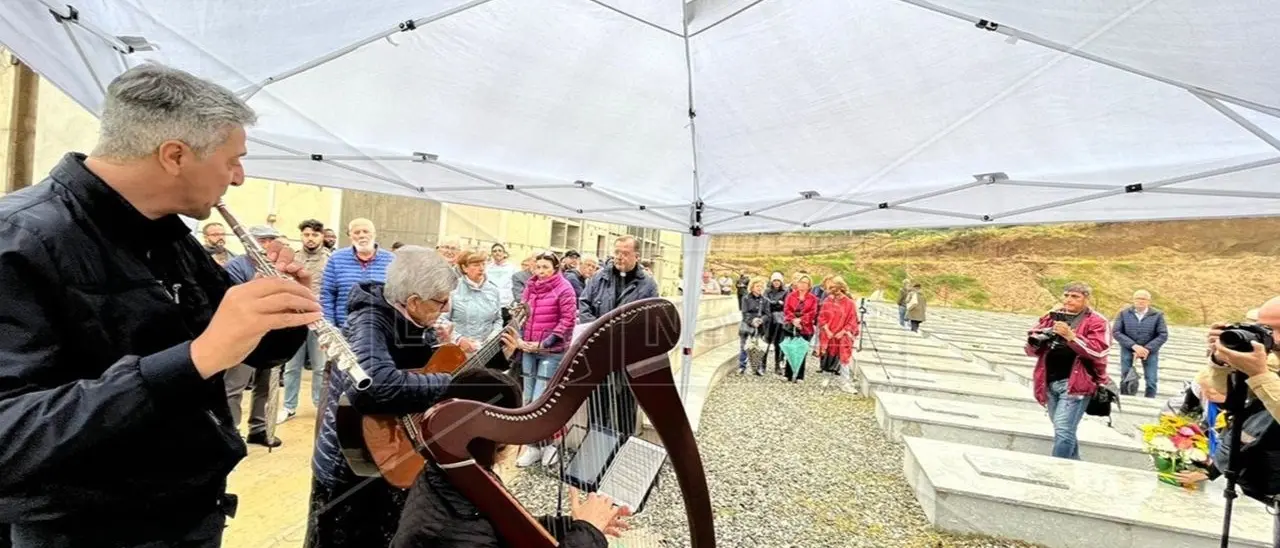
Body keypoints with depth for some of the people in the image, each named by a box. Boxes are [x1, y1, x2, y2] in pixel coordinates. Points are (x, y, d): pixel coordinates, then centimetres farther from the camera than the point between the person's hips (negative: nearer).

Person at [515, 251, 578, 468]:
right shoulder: (530, 286, 9)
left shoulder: (564, 289, -8)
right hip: (529, 349, 6)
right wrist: (519, 338, 0)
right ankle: (534, 446, 22)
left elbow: (568, 320, -12)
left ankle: (549, 443, 13)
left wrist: (546, 343, -14)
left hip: (552, 352, -6)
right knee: (528, 400, 10)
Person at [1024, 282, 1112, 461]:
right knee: (1065, 430, 18)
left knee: (1063, 430, -12)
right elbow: (1031, 350, 12)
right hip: (1050, 383, 6)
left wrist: (1070, 336, -24)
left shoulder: (1097, 322, -1)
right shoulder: (1052, 317, 13)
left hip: (1075, 384, -6)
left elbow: (1099, 351, -16)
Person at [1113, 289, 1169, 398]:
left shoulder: (1157, 315, -2)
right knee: (1125, 379, 2)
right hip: (1128, 349, 0)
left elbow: (1163, 335, -6)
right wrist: (1134, 346, -19)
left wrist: (1147, 349, -18)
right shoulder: (1124, 313, -3)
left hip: (1150, 350, 0)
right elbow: (1116, 332, -8)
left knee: (1151, 381, -2)